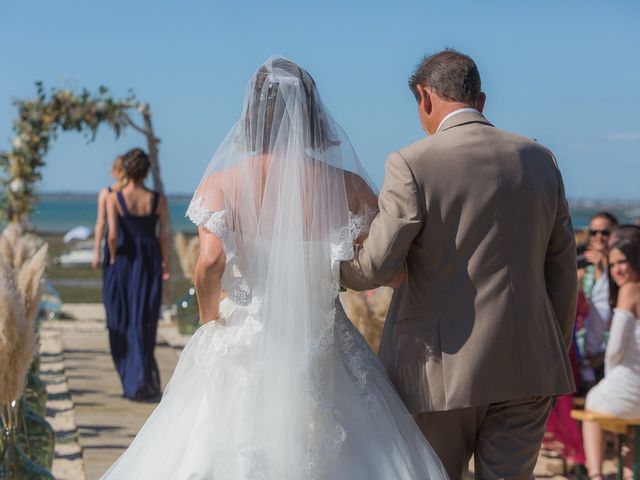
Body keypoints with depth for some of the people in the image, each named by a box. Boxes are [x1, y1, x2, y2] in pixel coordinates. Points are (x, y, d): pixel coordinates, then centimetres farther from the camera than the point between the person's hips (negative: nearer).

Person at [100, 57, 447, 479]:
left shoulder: (222, 182, -6)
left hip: (241, 353, 0)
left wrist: (208, 317, -1)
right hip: (322, 358, 0)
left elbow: (211, 262, -19)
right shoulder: (347, 185, -3)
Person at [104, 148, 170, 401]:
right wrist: (165, 265, 12)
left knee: (122, 322, 13)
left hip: (123, 264, -1)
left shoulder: (114, 198, -8)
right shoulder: (158, 200, -5)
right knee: (144, 324, 8)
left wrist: (113, 257, 2)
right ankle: (142, 379, 0)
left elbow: (113, 235, -17)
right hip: (150, 265, 1)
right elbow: (163, 237, -3)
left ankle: (131, 381, 12)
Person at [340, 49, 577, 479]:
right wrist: (557, 357, 19)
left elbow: (376, 265, -14)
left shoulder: (412, 164, -9)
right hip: (527, 370, 4)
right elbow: (562, 271, 10)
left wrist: (332, 269, 8)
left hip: (444, 368, -4)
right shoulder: (540, 160, 6)